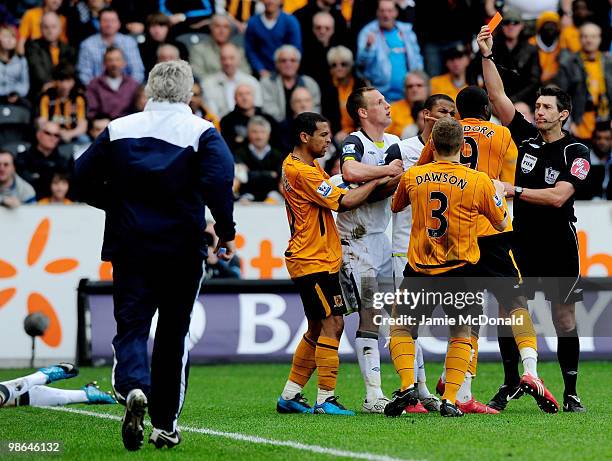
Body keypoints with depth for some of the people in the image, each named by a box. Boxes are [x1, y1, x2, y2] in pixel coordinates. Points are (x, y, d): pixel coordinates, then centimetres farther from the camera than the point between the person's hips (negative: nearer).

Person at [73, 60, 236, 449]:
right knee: (174, 332, 11)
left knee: (131, 325, 2)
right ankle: (166, 424, 14)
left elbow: (83, 179, 6)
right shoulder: (203, 133, -3)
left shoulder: (119, 130, 5)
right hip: (183, 250, -1)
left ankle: (134, 387, -30)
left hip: (129, 246, 1)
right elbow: (219, 179, -19)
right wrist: (227, 232, -9)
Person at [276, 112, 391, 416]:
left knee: (317, 328, 14)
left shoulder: (302, 166, 15)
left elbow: (334, 197, 17)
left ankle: (289, 396, 19)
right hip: (313, 261, -11)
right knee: (333, 323, -12)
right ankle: (325, 399, -11)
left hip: (320, 259, 11)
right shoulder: (301, 171, -18)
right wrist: (378, 179, -14)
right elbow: (344, 202, -20)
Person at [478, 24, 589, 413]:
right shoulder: (528, 138, 5)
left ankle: (570, 394, 5)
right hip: (523, 242, 3)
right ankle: (511, 382, 8)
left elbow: (558, 197, -18)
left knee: (565, 318, 0)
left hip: (559, 246, -3)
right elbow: (499, 97, 1)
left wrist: (515, 190, -20)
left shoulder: (576, 153, -6)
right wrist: (487, 56, -8)